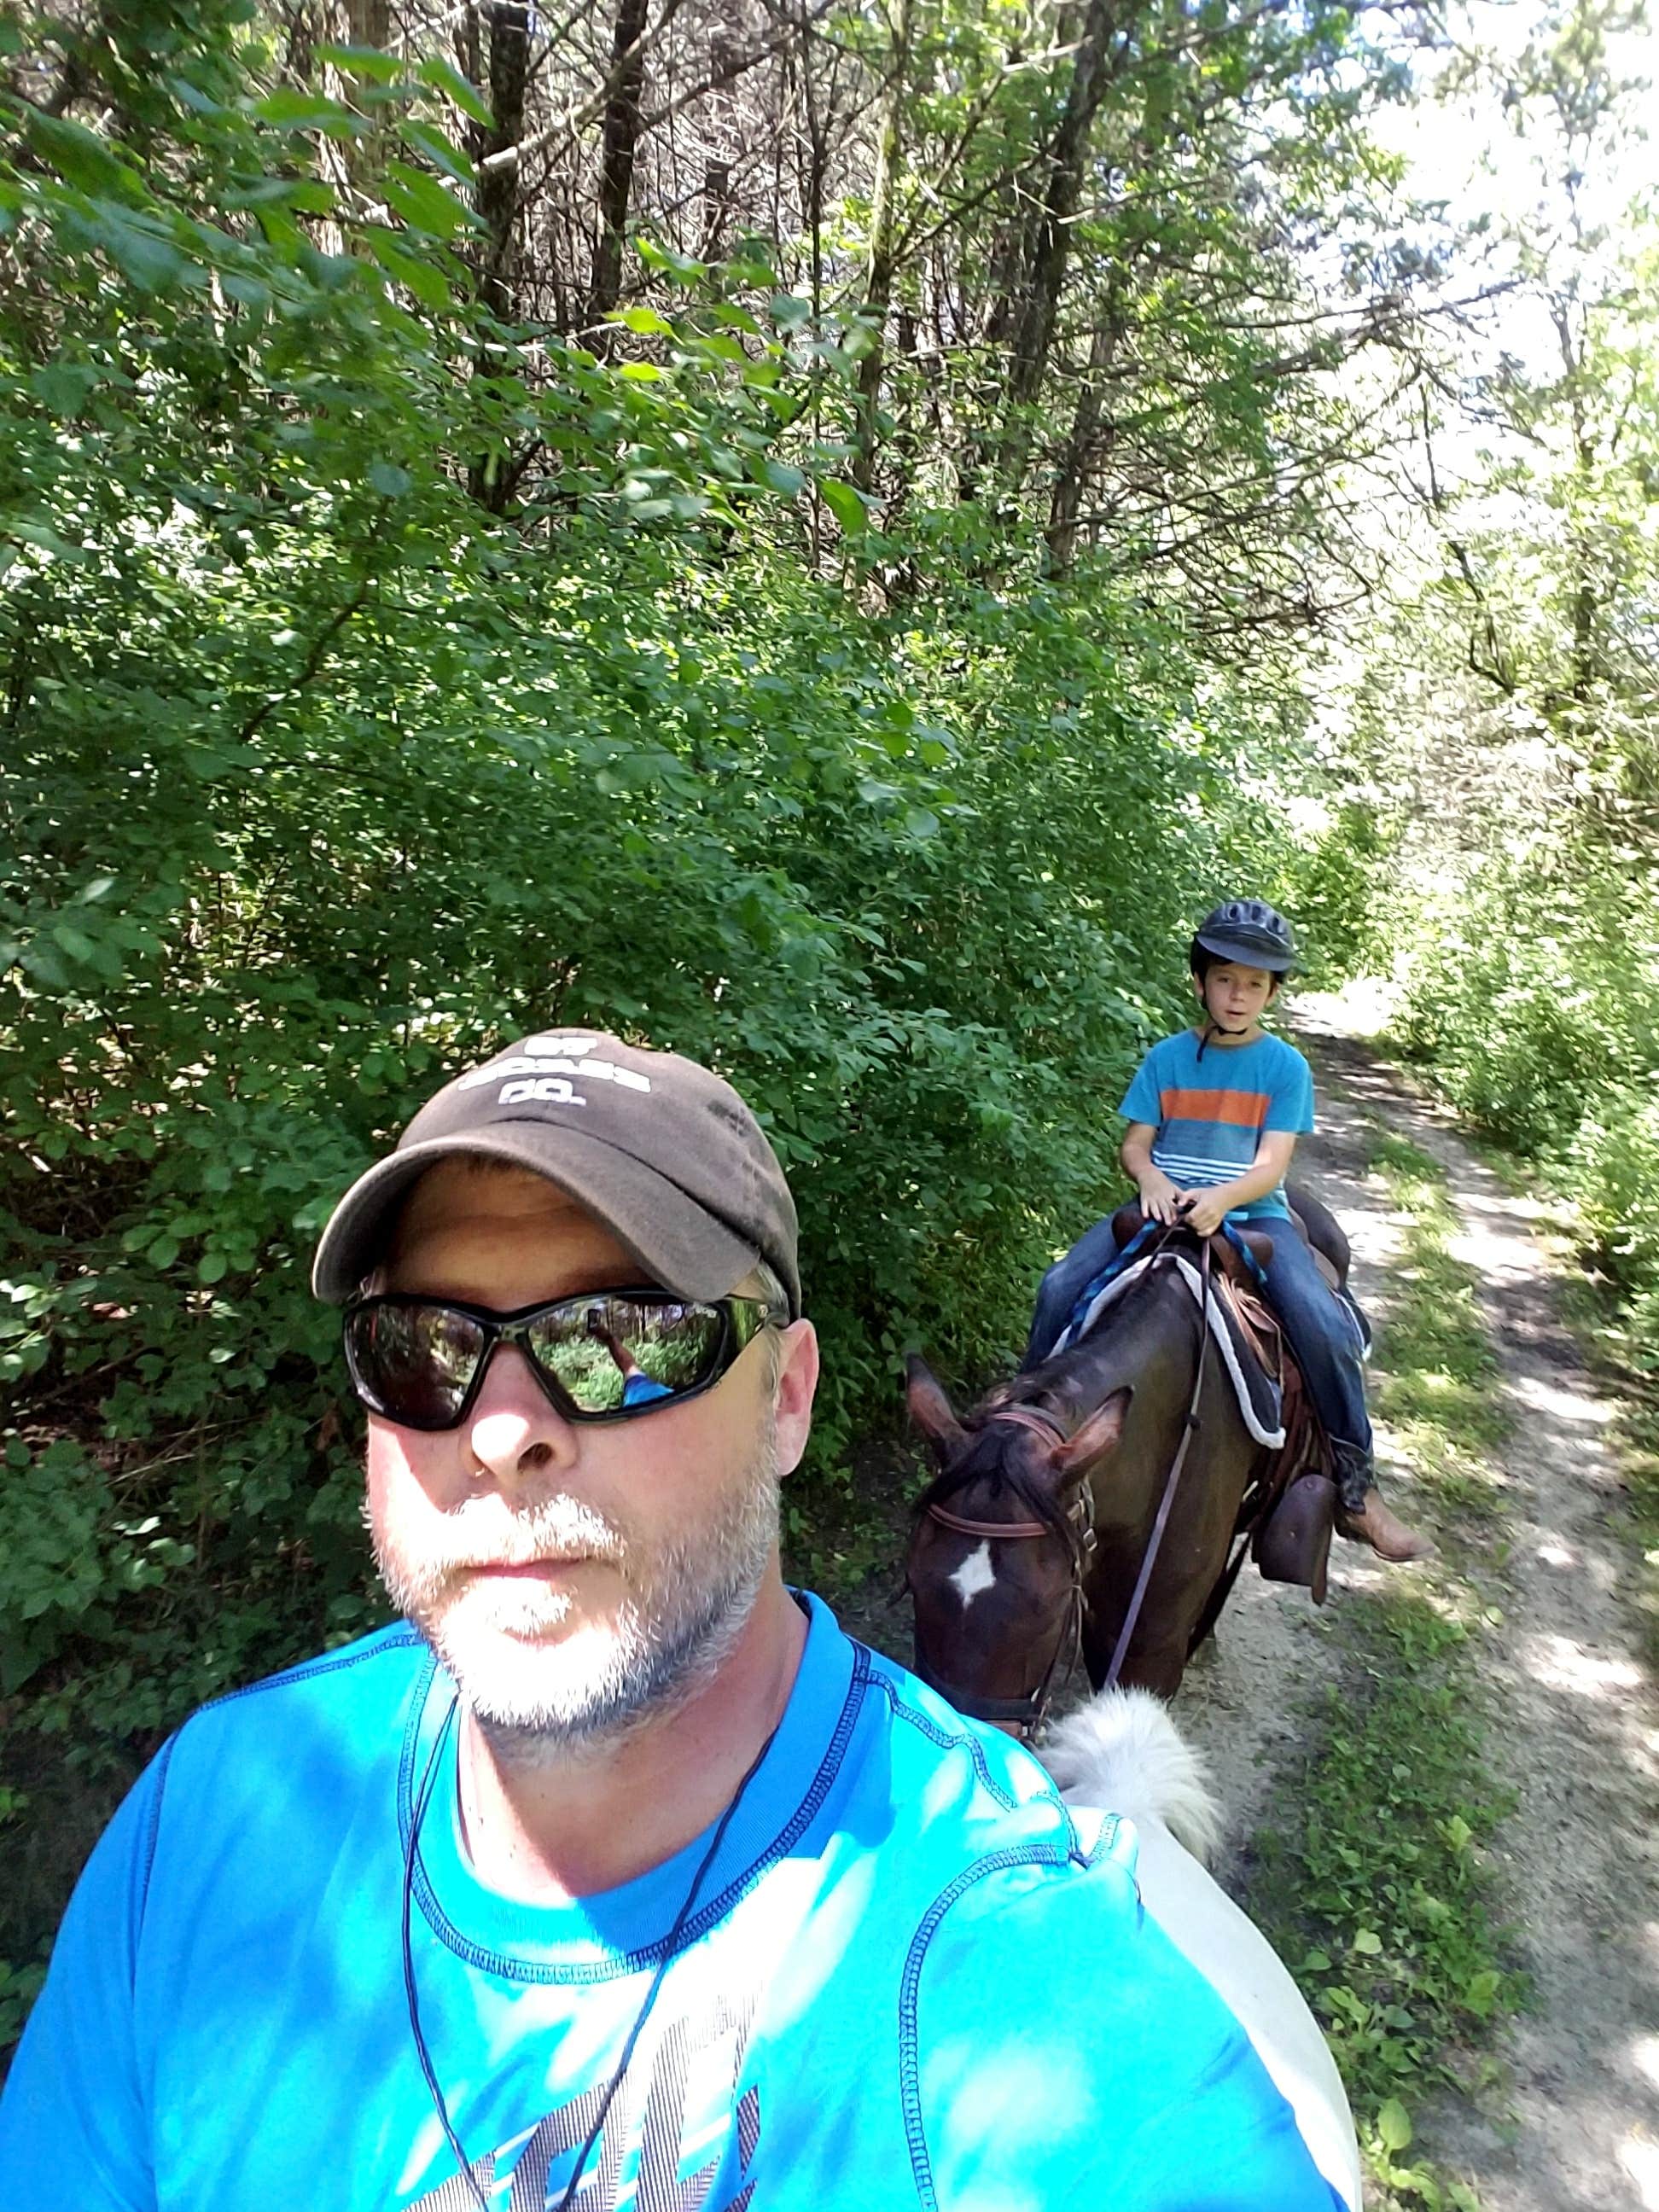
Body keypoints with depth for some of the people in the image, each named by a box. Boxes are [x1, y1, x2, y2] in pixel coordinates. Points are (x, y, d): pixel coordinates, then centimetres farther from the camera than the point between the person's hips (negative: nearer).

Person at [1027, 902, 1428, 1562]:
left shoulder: (1286, 1067, 2)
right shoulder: (1167, 1057, 7)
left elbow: (1270, 1165, -7)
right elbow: (1135, 1144, 5)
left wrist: (1220, 1198, -27)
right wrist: (1154, 1182, -19)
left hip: (1252, 1212, -1)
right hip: (1167, 1207, 2)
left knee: (1322, 1322, -25)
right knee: (1060, 1286, -20)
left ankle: (1355, 1487, -5)